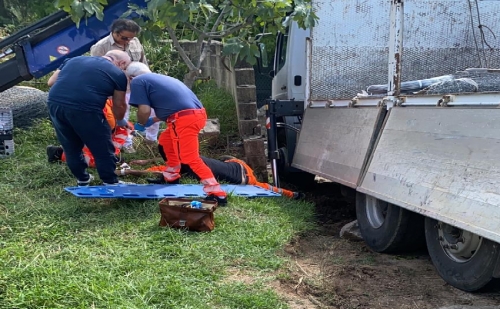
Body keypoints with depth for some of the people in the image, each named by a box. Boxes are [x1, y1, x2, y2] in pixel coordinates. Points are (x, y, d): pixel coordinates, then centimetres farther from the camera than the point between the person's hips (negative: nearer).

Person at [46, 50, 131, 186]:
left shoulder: (74, 59, 24)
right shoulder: (118, 74, 10)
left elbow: (51, 82, 24)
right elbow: (119, 105, 18)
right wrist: (120, 121, 37)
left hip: (55, 104, 6)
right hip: (84, 109, -5)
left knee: (71, 147, 24)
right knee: (103, 148, 13)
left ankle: (82, 179, 38)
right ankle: (110, 182, 23)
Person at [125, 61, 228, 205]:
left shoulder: (137, 81, 7)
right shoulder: (160, 78, 31)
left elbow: (144, 110, -3)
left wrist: (141, 124, 18)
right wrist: (151, 121, 48)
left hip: (185, 118, -9)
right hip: (197, 113, 9)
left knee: (190, 158, -9)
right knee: (166, 139, 28)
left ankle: (216, 193, -15)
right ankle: (171, 177, 38)